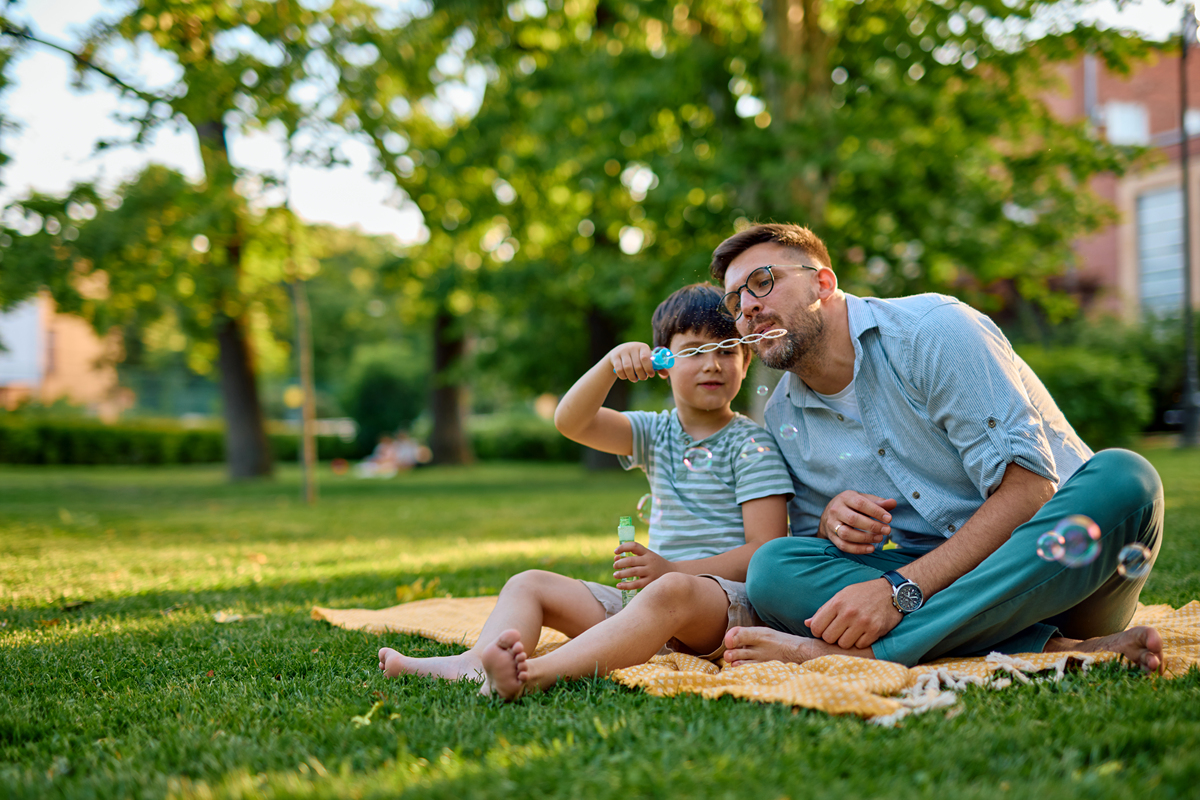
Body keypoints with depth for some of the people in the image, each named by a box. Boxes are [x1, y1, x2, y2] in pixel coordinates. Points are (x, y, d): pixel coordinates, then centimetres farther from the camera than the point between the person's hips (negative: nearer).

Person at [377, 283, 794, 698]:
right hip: (647, 592, 7)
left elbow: (767, 551, -10)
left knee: (673, 591, -41)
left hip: (732, 595, -7)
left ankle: (543, 672, -61)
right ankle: (473, 664, -33)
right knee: (529, 584, -3)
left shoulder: (750, 444, -1)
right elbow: (571, 421, 3)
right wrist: (612, 363, -15)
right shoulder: (657, 434, 16)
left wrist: (670, 570, -20)